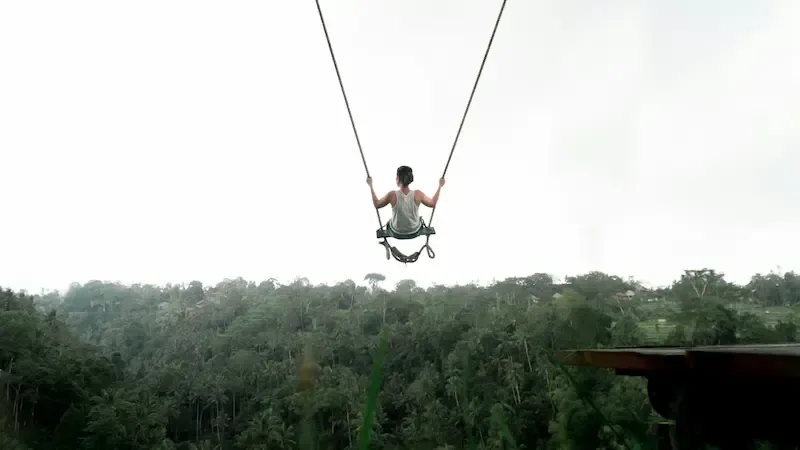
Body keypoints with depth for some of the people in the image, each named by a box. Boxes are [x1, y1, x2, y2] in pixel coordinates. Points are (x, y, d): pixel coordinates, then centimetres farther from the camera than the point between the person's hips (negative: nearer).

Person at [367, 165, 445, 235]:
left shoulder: (392, 195, -27)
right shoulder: (418, 194, -25)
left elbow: (376, 204, -9)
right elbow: (433, 204, -6)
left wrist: (370, 185, 0)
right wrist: (440, 186, 3)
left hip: (397, 231, -1)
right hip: (414, 230, 1)